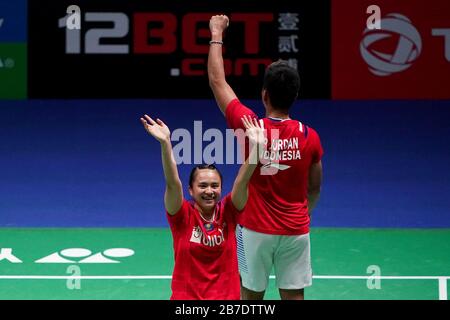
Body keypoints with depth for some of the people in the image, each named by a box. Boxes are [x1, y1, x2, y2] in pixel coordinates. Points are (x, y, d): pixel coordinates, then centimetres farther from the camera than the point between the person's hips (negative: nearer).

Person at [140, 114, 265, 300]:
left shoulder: (228, 213, 0)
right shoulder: (183, 216, -4)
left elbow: (243, 181, -12)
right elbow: (172, 183, -18)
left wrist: (256, 146, -26)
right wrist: (165, 143, -32)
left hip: (227, 296, 1)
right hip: (186, 296, -1)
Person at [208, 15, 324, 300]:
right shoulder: (310, 137, -7)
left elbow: (217, 81, -2)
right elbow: (315, 188, 7)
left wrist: (217, 34, 9)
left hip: (256, 230, -2)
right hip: (296, 231, 2)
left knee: (252, 296, 9)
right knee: (294, 297, 5)